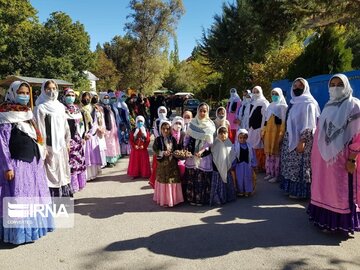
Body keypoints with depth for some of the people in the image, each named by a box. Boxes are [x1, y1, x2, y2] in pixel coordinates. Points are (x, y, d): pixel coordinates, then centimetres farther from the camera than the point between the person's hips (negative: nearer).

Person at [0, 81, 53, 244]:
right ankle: (19, 232, 12)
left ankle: (33, 226, 29)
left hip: (33, 162, 8)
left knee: (34, 196, 15)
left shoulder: (27, 113, 12)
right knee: (19, 198, -1)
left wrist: (39, 159, 14)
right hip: (17, 164, -8)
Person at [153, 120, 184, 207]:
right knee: (164, 181, 2)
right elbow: (155, 150, -10)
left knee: (173, 181, 7)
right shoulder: (158, 139, -4)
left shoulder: (173, 139, 5)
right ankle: (164, 200, 13)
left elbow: (176, 149, 10)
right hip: (163, 164, -3)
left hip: (173, 164, 3)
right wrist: (163, 153, -22)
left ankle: (173, 199, 20)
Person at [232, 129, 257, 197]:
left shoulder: (249, 146, 2)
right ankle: (240, 191, 17)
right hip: (239, 165, -3)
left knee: (248, 178, 9)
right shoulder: (235, 146, -9)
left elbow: (252, 156, 6)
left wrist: (253, 164, 5)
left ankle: (247, 191, 21)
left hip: (247, 165, 3)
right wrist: (233, 165, -9)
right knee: (240, 178, 3)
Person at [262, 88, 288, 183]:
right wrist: (263, 131, 13)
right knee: (268, 152, 7)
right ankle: (269, 173, 16)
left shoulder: (283, 106, -2)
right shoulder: (270, 106, 18)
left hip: (277, 131, -6)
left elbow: (284, 121, -10)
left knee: (276, 153, -5)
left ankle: (275, 175, 1)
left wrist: (282, 133, -18)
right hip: (268, 131, 6)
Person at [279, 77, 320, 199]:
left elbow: (308, 125, -17)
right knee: (290, 164, 12)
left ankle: (299, 191, 7)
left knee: (299, 165, -3)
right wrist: (285, 137, 15)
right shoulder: (293, 102, 13)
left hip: (300, 140, -8)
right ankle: (291, 188, 22)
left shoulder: (308, 103, -11)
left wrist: (302, 141, -22)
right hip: (290, 139, 8)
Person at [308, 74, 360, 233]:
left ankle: (343, 223, 15)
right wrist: (316, 155, 12)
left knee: (342, 190, 2)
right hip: (325, 155, 6)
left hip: (342, 156, -6)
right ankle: (325, 218, 26)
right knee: (325, 187, 12)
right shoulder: (328, 106, 12)